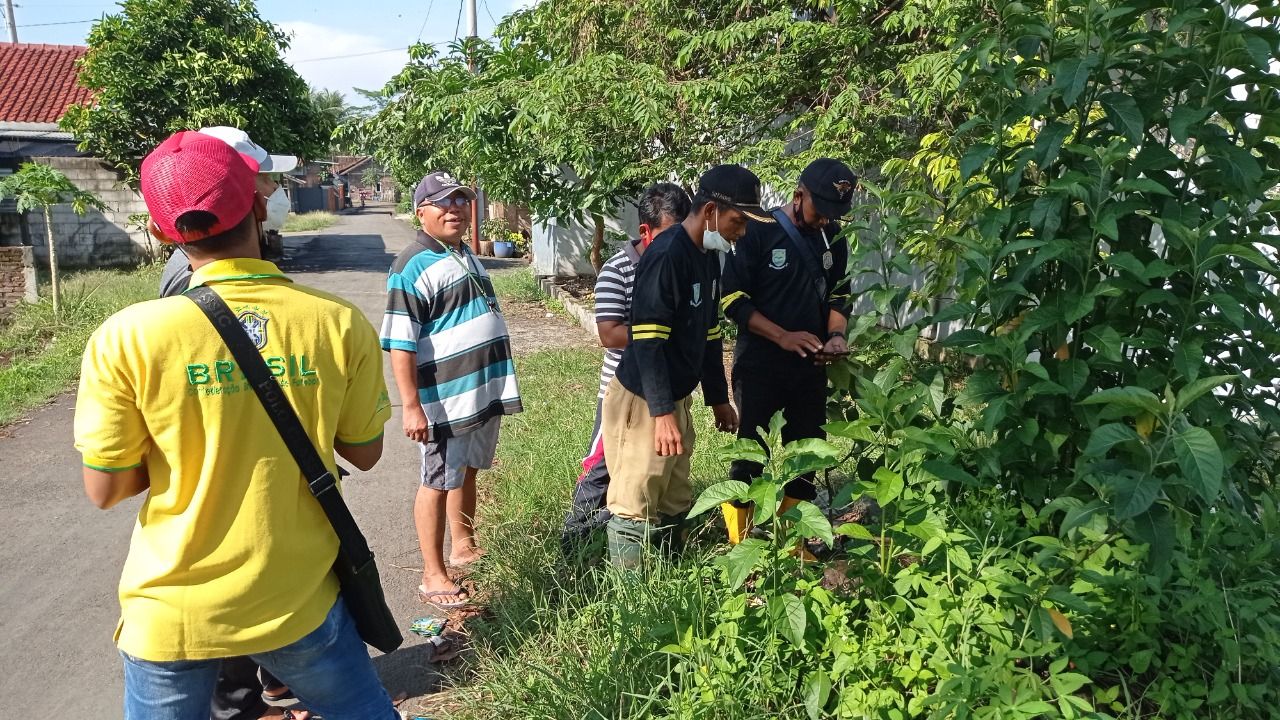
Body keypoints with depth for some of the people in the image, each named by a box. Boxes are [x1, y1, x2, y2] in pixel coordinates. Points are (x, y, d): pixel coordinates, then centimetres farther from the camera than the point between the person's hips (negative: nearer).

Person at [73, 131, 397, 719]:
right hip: (298, 603, 0)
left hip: (173, 615, 0)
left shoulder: (125, 339, -16)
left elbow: (104, 489, -7)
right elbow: (364, 453, -2)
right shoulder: (341, 325, -14)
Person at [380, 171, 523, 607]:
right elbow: (400, 344, -18)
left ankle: (463, 547, 37)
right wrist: (411, 406, -22)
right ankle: (433, 576, 14)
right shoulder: (413, 266, -14)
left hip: (485, 391, 8)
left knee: (467, 472, 20)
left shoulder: (466, 256, 13)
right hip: (446, 399, -8)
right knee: (438, 482, 3)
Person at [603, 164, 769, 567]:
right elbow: (647, 342, -24)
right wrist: (662, 412, -25)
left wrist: (718, 399, 18)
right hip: (643, 402, -9)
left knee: (675, 505, 17)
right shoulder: (666, 256, -20)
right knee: (635, 508, 1)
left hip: (677, 398, 9)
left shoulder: (708, 257, 9)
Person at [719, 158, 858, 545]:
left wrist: (835, 336, -4)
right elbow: (733, 297, -12)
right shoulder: (759, 231, -10)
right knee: (751, 457, -1)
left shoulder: (833, 239, 8)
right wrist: (784, 337, -20)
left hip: (810, 368, 6)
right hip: (759, 367, -6)